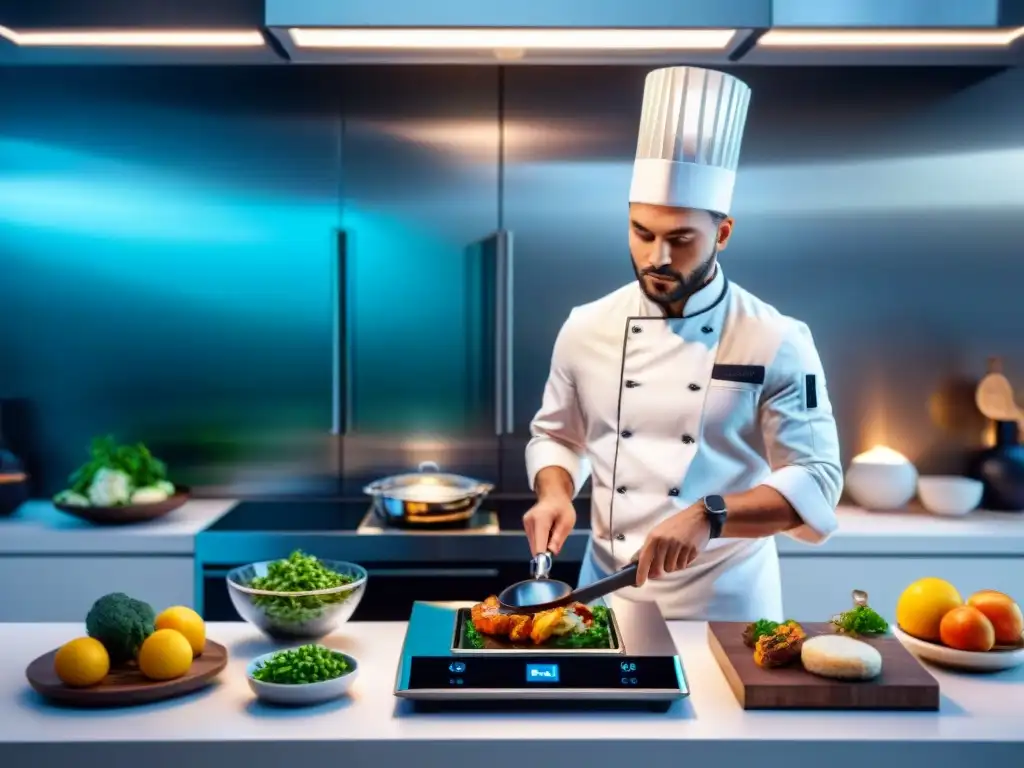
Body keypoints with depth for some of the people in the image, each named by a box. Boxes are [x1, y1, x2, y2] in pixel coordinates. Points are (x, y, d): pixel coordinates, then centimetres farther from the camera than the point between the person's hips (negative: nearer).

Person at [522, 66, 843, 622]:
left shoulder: (777, 342, -11)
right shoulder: (587, 328, -2)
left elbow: (816, 482, -14)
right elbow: (556, 436, 12)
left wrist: (709, 517, -28)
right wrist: (554, 494, -9)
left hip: (725, 604, -2)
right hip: (608, 593, 3)